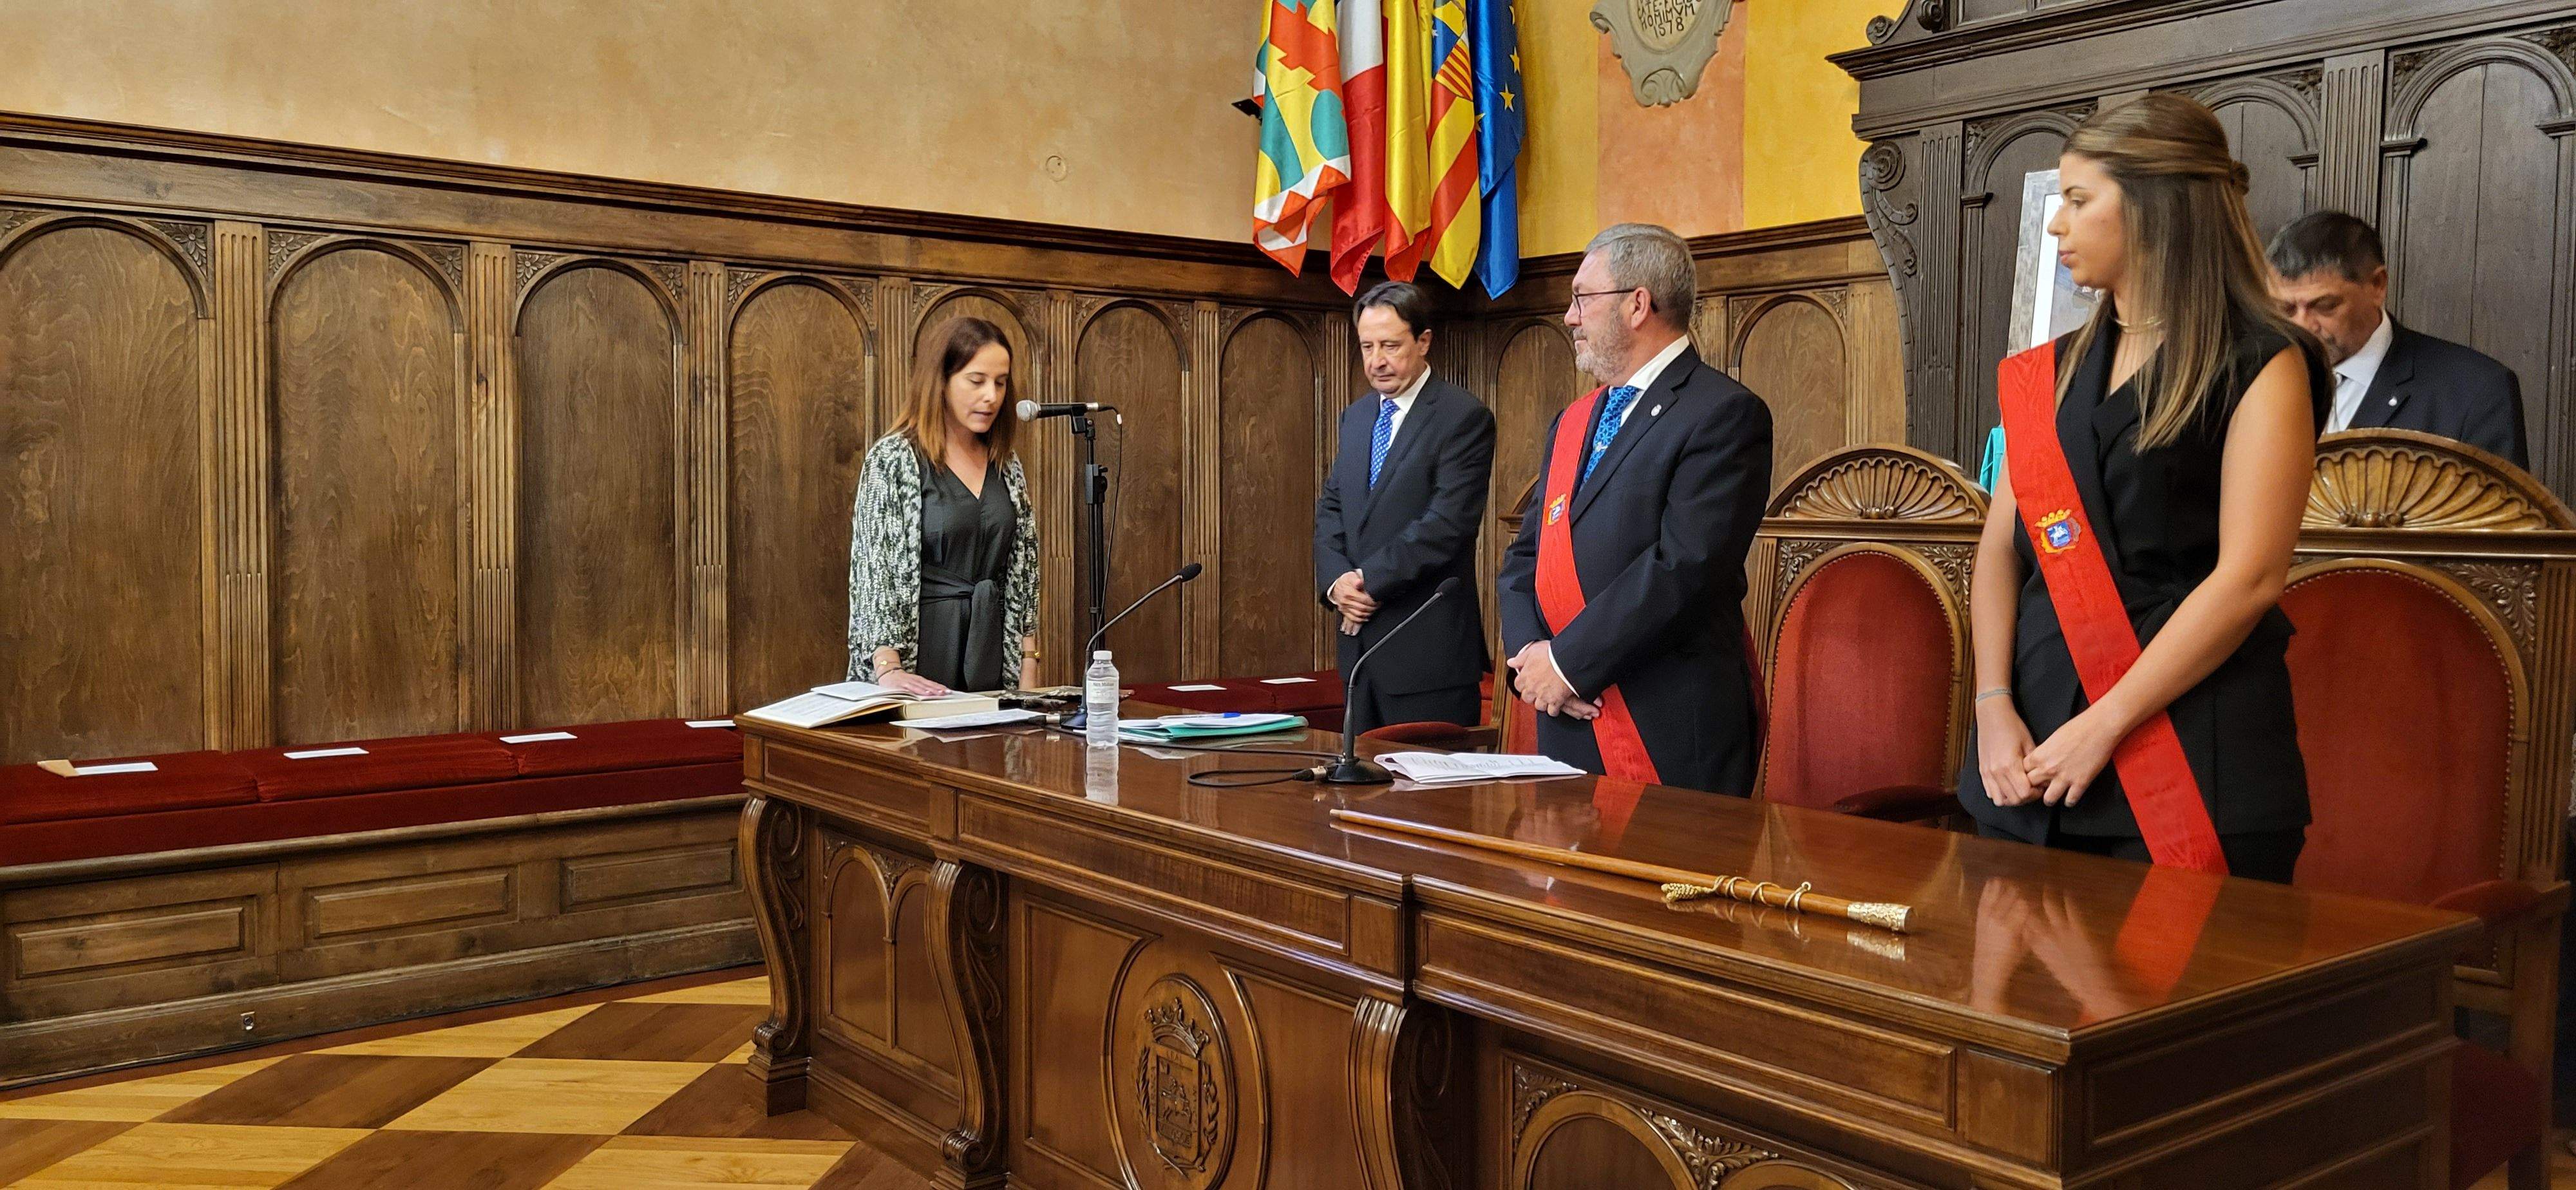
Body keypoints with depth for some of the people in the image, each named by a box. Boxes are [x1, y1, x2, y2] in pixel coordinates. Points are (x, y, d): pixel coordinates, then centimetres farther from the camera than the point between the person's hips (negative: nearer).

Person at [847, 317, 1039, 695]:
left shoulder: (1008, 467, 10)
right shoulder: (892, 459, -7)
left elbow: (1023, 570, 13)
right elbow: (873, 567, -13)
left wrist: (1029, 662, 6)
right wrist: (887, 668, -22)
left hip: (992, 656, 5)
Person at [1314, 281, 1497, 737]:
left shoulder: (1464, 416, -8)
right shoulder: (1356, 416, 16)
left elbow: (1448, 523, -17)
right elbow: (1330, 509, 14)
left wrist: (1370, 580, -14)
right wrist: (1336, 580, -5)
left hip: (1429, 644, -7)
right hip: (1359, 635, 7)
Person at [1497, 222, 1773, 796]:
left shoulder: (1724, 414, -9)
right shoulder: (1570, 424, 17)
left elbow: (1685, 565, -19)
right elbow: (1525, 556, 15)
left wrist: (1568, 661, -16)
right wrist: (1529, 653, -4)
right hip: (1568, 724, 7)